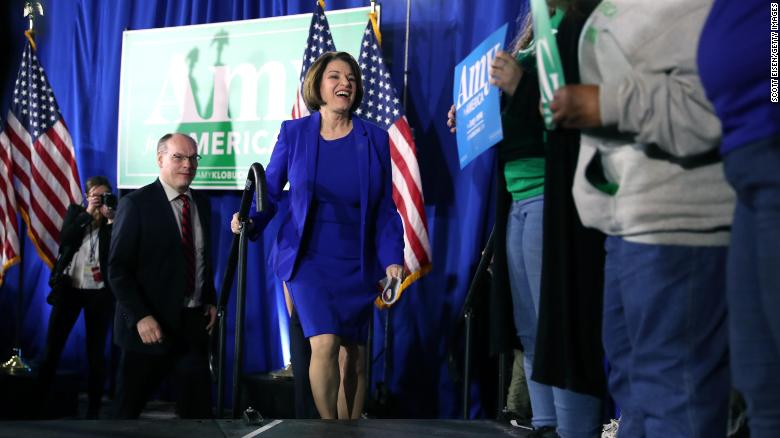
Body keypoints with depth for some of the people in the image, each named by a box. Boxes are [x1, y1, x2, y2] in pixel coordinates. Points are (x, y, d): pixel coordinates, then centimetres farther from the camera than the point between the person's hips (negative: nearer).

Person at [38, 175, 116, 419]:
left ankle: (94, 406, 10)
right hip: (69, 288, 1)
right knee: (52, 346, 0)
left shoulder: (114, 219, 2)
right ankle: (40, 399, 8)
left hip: (99, 292, -1)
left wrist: (110, 220, -15)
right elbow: (64, 239, -8)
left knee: (96, 351, 4)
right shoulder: (75, 211, 8)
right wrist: (87, 213, -11)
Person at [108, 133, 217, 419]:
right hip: (151, 325, -5)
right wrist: (140, 317, -19)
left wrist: (210, 300, 8)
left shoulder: (201, 204, 10)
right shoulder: (136, 204, -9)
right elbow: (118, 268, -12)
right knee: (130, 406, 9)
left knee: (198, 406, 6)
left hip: (194, 322, 5)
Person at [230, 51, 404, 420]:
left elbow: (384, 208, 3)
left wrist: (393, 258, -7)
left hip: (358, 264, 2)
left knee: (354, 355, 8)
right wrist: (251, 220, -18)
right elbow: (270, 189, 2)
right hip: (309, 258, -2)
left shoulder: (375, 139, 2)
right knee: (325, 344, -18)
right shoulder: (294, 132, 0)